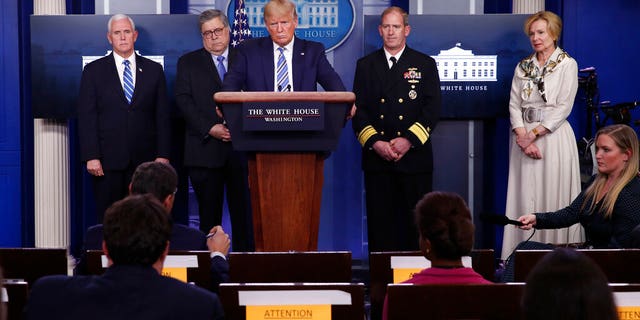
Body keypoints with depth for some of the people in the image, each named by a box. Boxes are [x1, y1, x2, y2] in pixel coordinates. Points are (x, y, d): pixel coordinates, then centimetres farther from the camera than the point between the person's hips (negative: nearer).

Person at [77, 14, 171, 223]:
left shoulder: (153, 70, 11)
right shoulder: (94, 71, 6)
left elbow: (162, 116, 9)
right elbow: (86, 117, 1)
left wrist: (163, 155, 1)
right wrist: (91, 157, -8)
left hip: (145, 159, 1)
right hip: (108, 160, -1)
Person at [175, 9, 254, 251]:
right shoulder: (188, 63, 10)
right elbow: (184, 101, 0)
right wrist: (210, 128, -12)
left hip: (242, 147, 1)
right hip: (205, 149, -1)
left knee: (243, 211, 0)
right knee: (209, 214, 2)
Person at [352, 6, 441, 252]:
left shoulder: (425, 64, 7)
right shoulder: (366, 65, 11)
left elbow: (432, 109, 0)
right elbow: (358, 110, 5)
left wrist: (409, 140, -13)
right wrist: (375, 143, -10)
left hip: (415, 157, -1)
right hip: (376, 159, 1)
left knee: (416, 227, 0)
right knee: (380, 223, 2)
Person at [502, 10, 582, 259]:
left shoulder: (567, 64, 0)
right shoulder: (523, 66, 13)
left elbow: (564, 107, -8)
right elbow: (514, 104, 6)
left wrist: (535, 133, -13)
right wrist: (522, 136, -9)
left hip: (553, 135, -4)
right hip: (524, 138, 4)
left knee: (553, 196, -5)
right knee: (524, 198, 1)